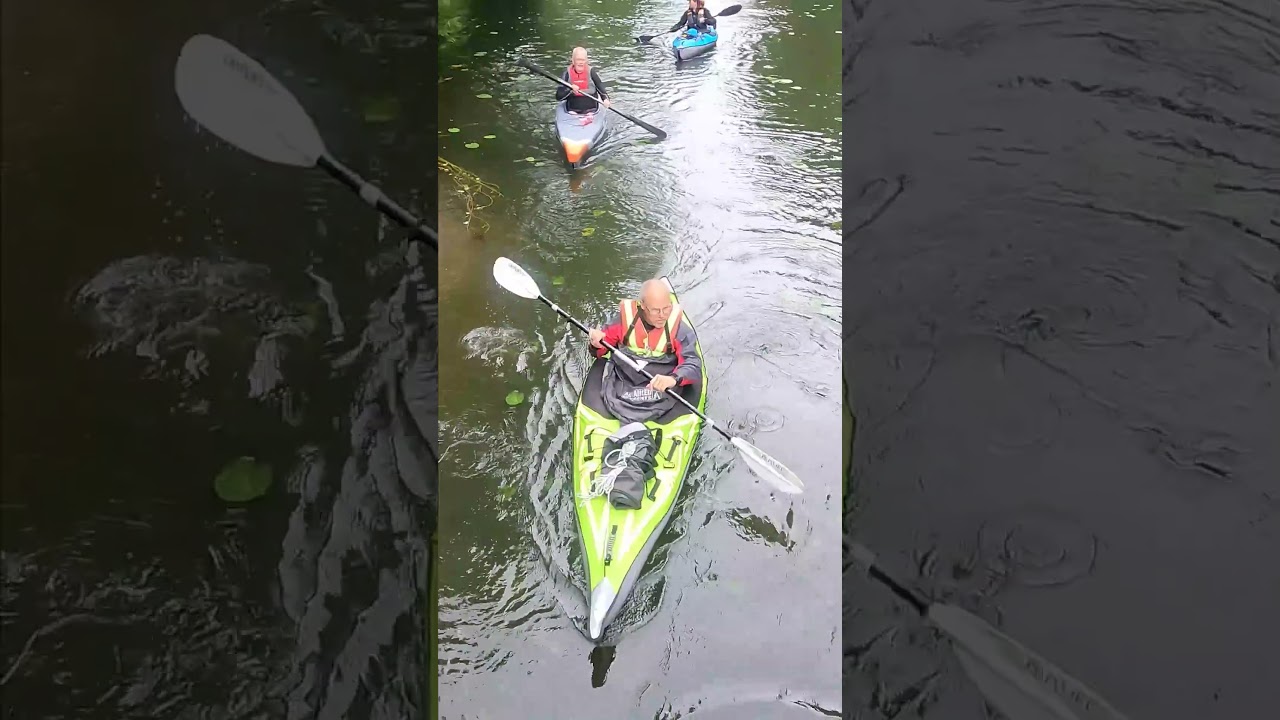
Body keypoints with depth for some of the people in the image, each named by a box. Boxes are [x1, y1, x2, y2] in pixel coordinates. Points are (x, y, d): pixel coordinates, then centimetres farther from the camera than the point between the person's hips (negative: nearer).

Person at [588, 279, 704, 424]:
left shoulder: (680, 329, -3)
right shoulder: (624, 319, 3)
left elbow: (693, 365, -13)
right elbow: (599, 352, 14)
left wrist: (673, 379, -35)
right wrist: (597, 344, -12)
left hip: (661, 389, -2)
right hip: (621, 384, 2)